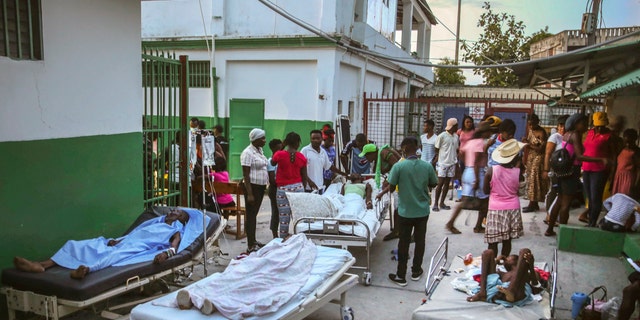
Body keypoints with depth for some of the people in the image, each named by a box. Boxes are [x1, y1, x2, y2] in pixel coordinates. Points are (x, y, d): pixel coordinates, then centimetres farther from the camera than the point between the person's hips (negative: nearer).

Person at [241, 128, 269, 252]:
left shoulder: (259, 150, 11)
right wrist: (249, 193, -22)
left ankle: (253, 241, 26)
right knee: (250, 215, -3)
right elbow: (246, 175, -18)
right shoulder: (248, 153, -15)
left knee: (254, 214, 16)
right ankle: (250, 245, 3)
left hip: (261, 186, 9)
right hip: (252, 186, -9)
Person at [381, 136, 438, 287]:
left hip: (405, 211, -2)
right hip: (423, 211, 3)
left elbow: (391, 188, -10)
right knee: (420, 241, 16)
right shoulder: (427, 166, -7)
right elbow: (433, 185, 7)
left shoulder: (399, 166, -16)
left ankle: (401, 276, 15)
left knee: (403, 243, 8)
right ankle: (416, 271, 30)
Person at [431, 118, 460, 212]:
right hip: (442, 163, -6)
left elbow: (456, 150, 16)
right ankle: (435, 203, 3)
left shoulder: (456, 136, 10)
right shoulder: (442, 136, -7)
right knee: (440, 183, -6)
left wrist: (456, 160, 11)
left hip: (452, 163, 6)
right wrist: (435, 161, -8)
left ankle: (442, 202, 15)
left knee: (447, 183, 7)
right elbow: (437, 150, -2)